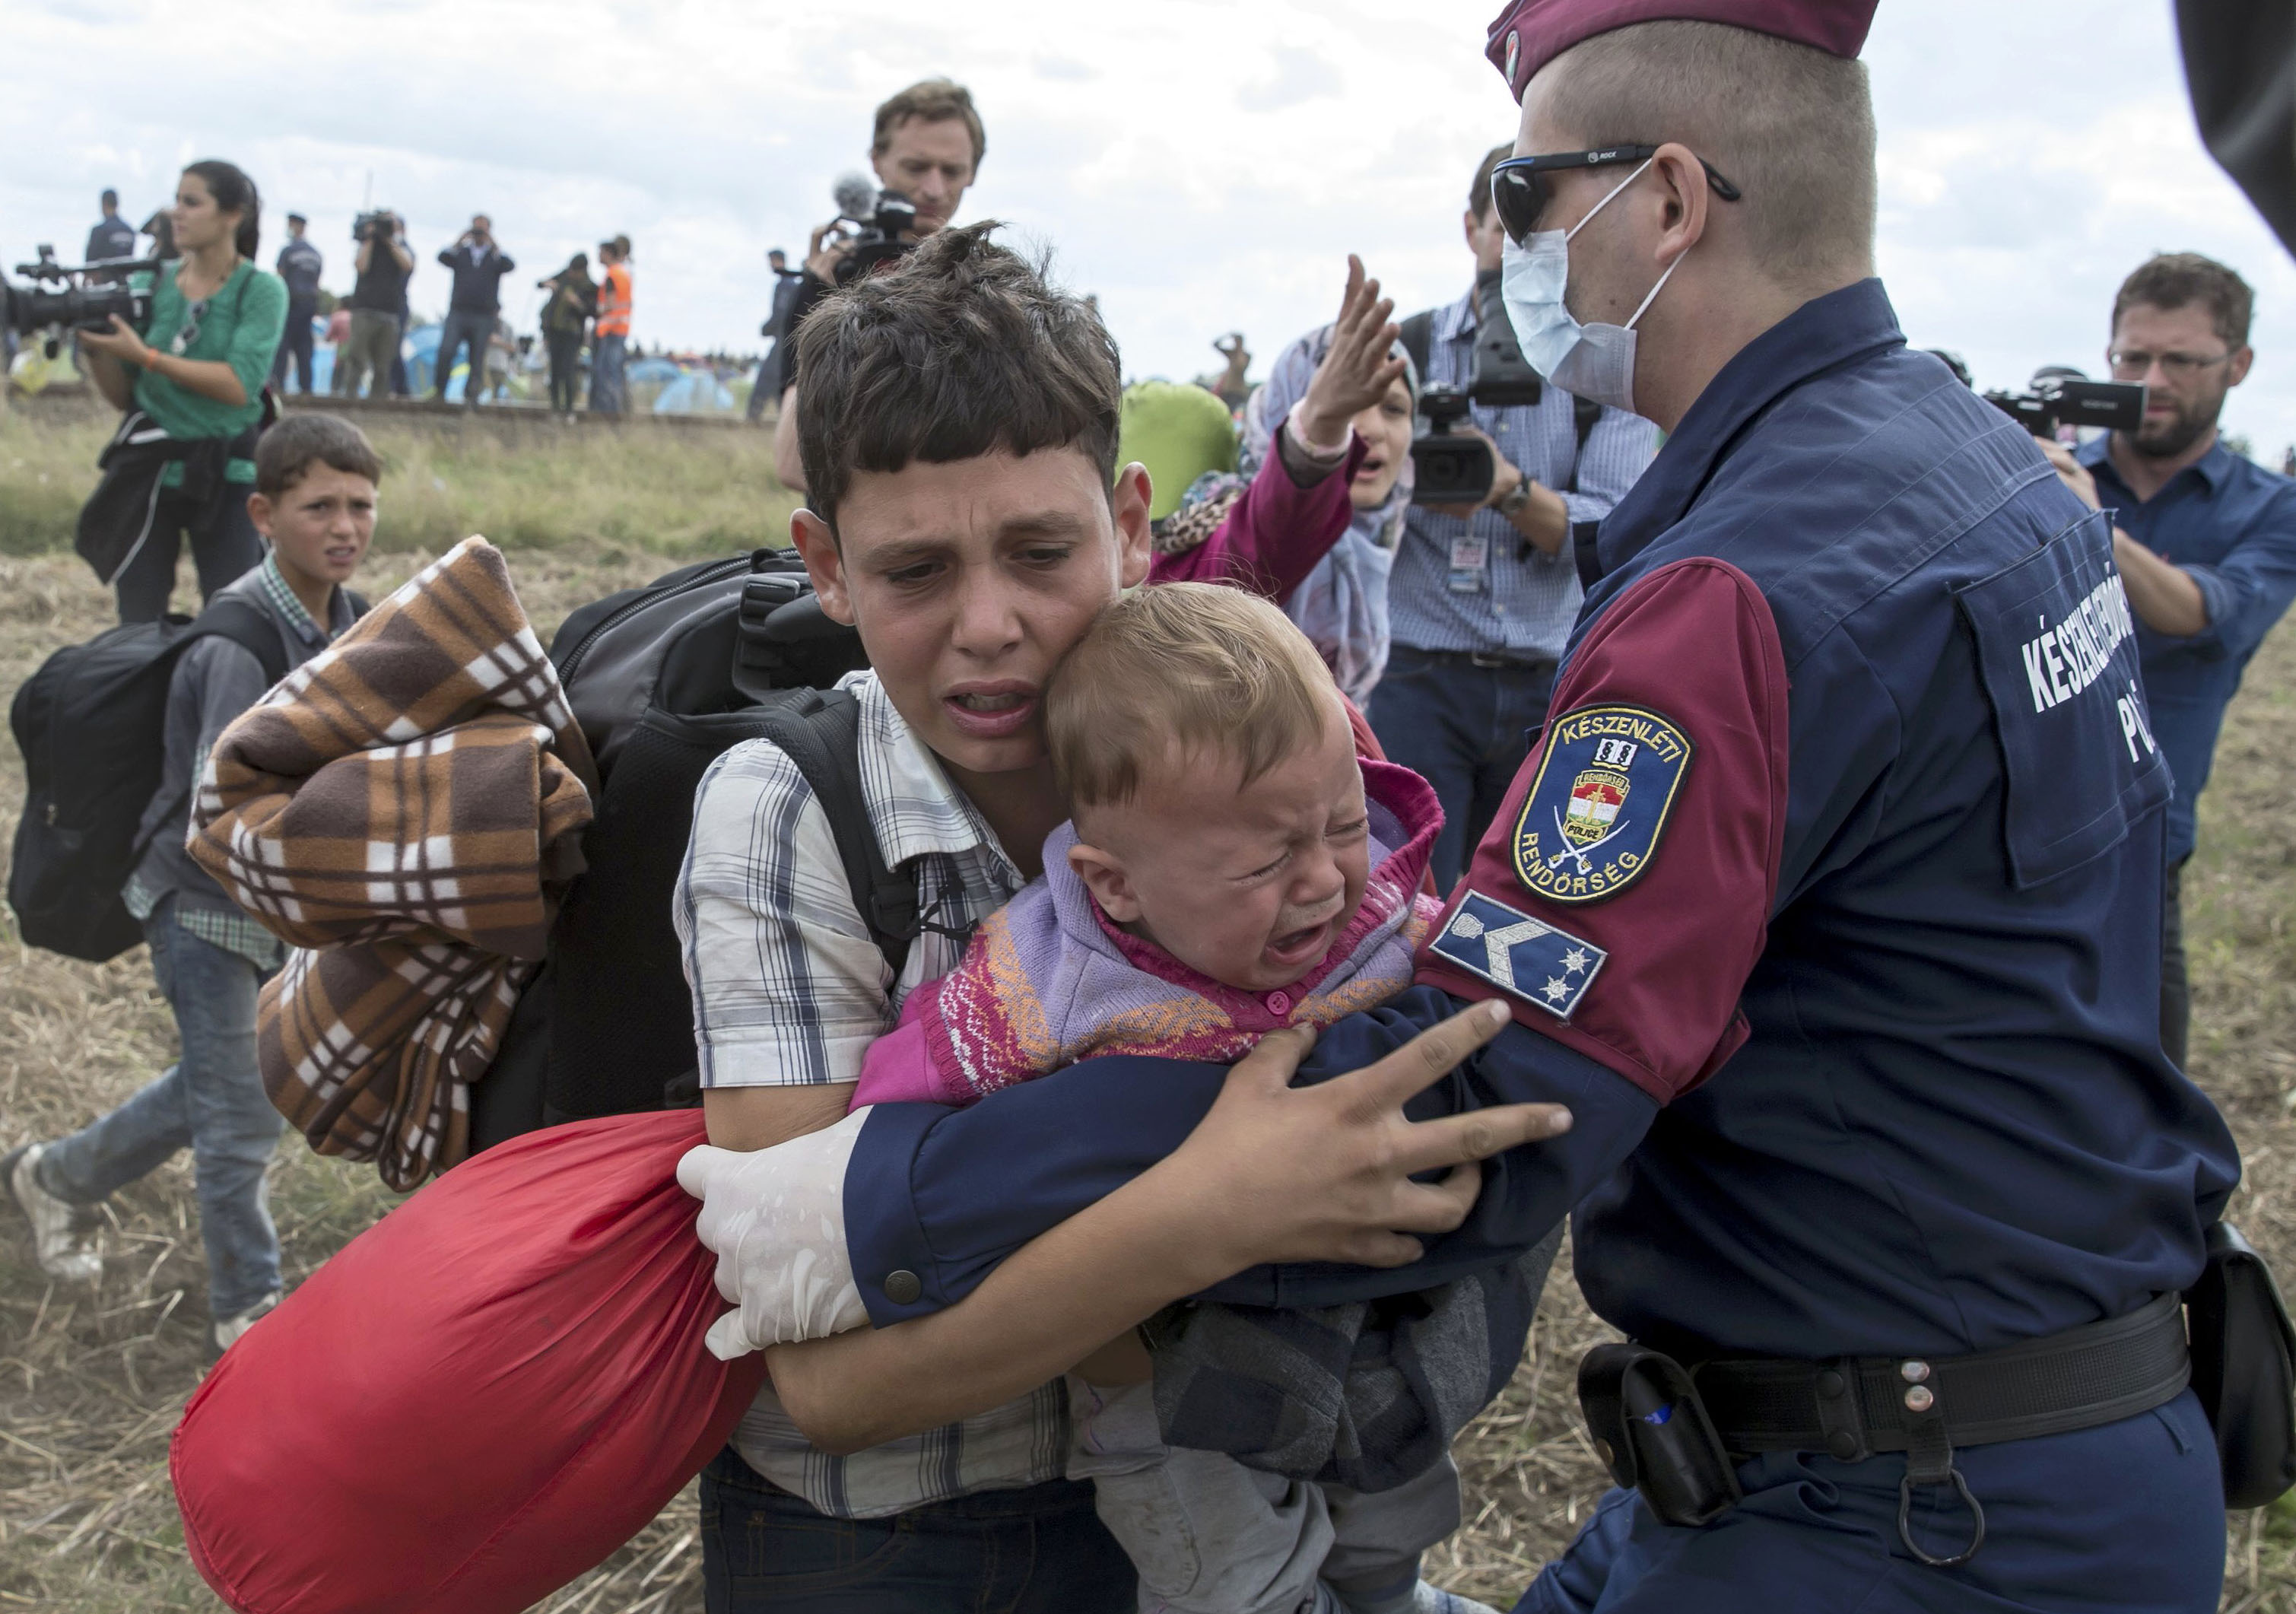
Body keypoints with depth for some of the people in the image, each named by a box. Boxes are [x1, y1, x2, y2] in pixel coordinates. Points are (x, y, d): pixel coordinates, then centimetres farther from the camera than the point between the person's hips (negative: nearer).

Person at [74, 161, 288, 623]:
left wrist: (145, 355, -21)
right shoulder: (154, 281, 5)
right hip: (146, 467, 4)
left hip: (226, 470, -3)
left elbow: (239, 385, -19)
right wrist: (95, 348, -11)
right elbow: (123, 396, 8)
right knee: (139, 624, 6)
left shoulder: (261, 290, -5)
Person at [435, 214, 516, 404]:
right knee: (446, 352, -16)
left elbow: (509, 266, -11)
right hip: (458, 313, 0)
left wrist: (493, 244, -13)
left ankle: (470, 396, 11)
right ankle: (439, 394, -9)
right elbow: (443, 258, -4)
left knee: (477, 361, 1)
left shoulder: (496, 255, 10)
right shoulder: (460, 252, 14)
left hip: (484, 318, 0)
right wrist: (460, 240, -11)